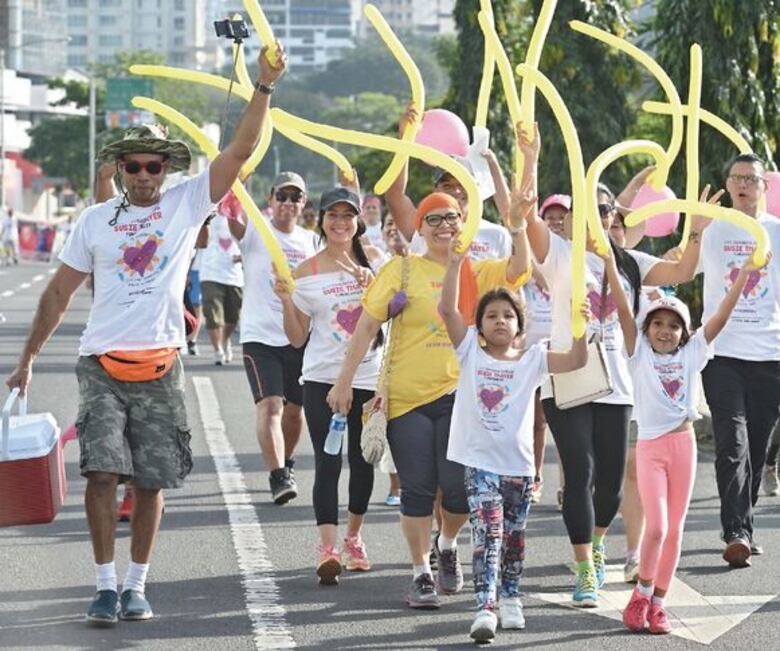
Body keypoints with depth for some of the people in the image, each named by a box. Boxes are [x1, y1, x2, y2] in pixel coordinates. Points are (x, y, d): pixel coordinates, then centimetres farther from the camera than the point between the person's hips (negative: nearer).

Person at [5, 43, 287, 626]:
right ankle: (106, 585, -4)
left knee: (151, 482, 4)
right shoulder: (96, 220, 7)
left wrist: (265, 85, -14)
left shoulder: (187, 204, 4)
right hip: (102, 365, 0)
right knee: (103, 473, -11)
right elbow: (61, 291, 13)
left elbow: (242, 149, -4)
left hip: (161, 367, 0)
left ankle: (137, 584, 16)